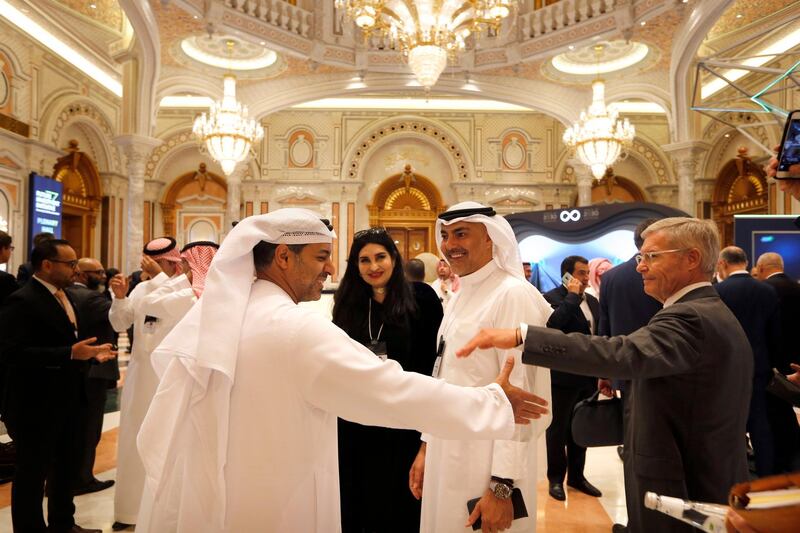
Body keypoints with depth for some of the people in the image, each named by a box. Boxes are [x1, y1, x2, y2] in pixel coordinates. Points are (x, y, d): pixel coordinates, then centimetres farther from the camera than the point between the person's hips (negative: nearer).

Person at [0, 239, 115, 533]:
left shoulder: (63, 296, 10)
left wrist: (89, 352, 0)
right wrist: (71, 353, -32)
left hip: (64, 402, 9)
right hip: (35, 404, -9)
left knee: (65, 466, 21)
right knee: (32, 472, 8)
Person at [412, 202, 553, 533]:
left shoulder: (514, 295, -17)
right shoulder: (459, 296, 9)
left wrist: (502, 485, -19)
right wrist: (427, 445, 15)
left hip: (487, 466, -8)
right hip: (447, 457, 8)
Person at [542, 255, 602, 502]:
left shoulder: (592, 301, 10)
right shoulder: (552, 297, -12)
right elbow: (552, 324, -31)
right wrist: (572, 296, -22)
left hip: (588, 376, 7)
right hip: (563, 376, -7)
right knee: (558, 429, 7)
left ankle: (576, 475, 31)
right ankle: (556, 478, 20)